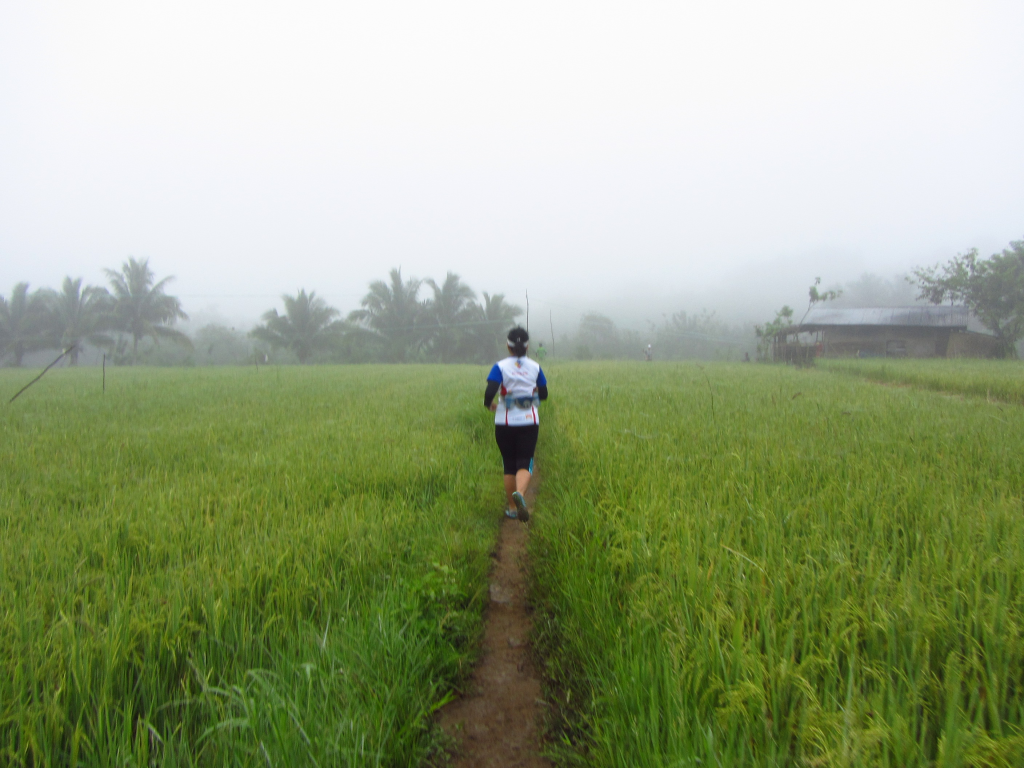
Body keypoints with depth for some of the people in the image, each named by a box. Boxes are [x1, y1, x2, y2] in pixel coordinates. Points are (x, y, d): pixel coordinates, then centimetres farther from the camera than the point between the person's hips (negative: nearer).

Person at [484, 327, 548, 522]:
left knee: (509, 464, 12)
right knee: (525, 463, -1)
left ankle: (511, 507, 19)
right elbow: (543, 395, 9)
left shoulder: (500, 367, -7)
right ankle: (520, 493, -31)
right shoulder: (535, 367, 1)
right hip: (529, 422, 0)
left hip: (505, 423, 0)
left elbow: (490, 391, -18)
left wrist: (489, 404, 2)